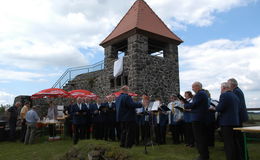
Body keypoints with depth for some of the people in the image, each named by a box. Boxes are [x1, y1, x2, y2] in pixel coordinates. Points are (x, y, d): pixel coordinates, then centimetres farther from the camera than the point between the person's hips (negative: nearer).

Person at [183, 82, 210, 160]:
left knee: (199, 138, -3)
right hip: (203, 118, 11)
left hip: (198, 119, -11)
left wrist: (185, 105, -3)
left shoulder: (199, 94, -15)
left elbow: (193, 105, -20)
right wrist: (187, 103, 9)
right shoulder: (203, 93, 17)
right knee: (202, 137, 17)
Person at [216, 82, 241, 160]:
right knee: (234, 142, 17)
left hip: (227, 123, -9)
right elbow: (238, 108, 19)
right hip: (236, 122, 9)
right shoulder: (235, 96, 14)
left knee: (228, 144, -3)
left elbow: (219, 108, -19)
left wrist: (215, 107, 3)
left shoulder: (224, 95, -12)